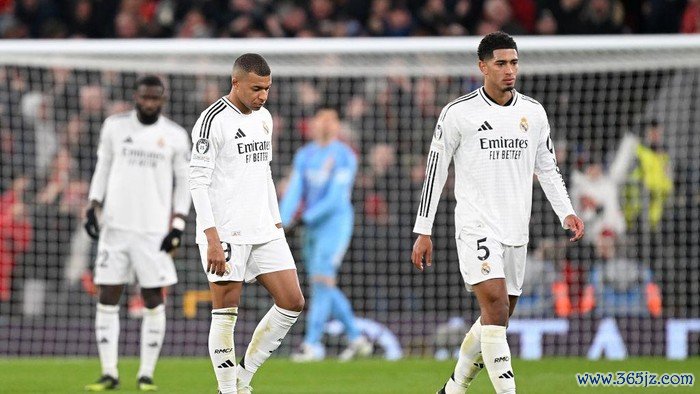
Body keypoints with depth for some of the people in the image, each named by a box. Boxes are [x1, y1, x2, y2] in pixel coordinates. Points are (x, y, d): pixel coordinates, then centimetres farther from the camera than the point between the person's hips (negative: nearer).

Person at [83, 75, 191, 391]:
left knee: (153, 301, -2)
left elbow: (183, 182, 6)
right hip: (114, 226, 1)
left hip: (154, 231, -1)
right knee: (107, 299, -2)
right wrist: (93, 207, 4)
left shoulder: (175, 135, 2)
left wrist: (178, 225, -3)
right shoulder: (115, 126, 6)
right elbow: (103, 168, 14)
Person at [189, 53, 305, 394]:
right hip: (225, 234, -8)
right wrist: (212, 239, -21)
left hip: (264, 231, 8)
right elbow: (198, 181, -15)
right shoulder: (213, 120, -12)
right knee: (226, 312, -5)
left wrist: (277, 224, 17)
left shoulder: (264, 118, 13)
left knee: (293, 303, 3)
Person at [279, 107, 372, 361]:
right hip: (312, 227, 8)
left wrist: (309, 215, -21)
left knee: (322, 281, -13)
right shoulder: (305, 156, 12)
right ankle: (356, 338, 20)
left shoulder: (343, 156, -9)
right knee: (322, 286, 10)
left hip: (335, 223, -8)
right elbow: (294, 191, 5)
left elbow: (336, 197, -16)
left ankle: (312, 344, -13)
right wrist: (282, 220, -10)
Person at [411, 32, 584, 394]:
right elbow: (435, 171, 0)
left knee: (496, 320, 9)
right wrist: (423, 232, -2)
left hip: (516, 230, 5)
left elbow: (547, 168, 17)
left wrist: (566, 213, 2)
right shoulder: (458, 113, -4)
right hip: (475, 227, -5)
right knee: (496, 306, -20)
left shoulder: (533, 112, 9)